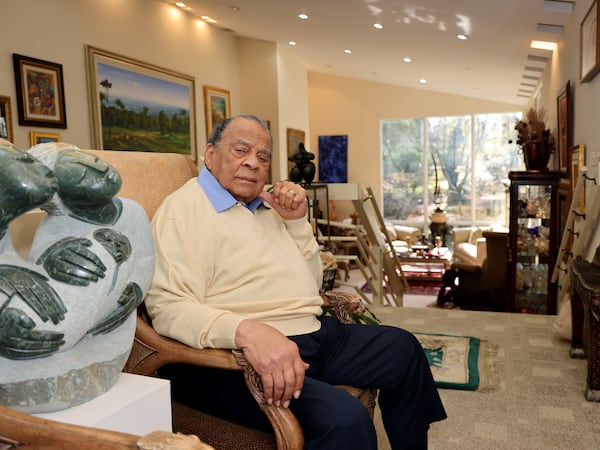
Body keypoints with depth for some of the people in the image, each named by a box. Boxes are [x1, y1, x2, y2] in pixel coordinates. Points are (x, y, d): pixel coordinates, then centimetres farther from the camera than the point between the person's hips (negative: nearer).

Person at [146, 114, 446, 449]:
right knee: (345, 420, -31)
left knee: (402, 347, 16)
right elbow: (168, 305, -22)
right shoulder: (183, 208, -9)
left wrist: (298, 222, 3)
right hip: (242, 355, -9)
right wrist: (247, 331, -38)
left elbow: (311, 282, 18)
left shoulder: (267, 207, 16)